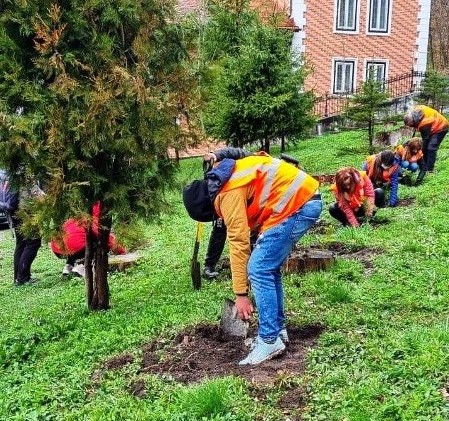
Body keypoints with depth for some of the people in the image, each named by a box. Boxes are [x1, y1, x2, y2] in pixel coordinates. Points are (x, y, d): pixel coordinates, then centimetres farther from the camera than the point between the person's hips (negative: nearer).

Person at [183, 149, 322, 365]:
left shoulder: (227, 193, -12)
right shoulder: (227, 182, 19)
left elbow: (238, 242, -13)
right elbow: (242, 234, 21)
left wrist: (241, 294, -7)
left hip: (297, 205, -11)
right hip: (305, 200, 11)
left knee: (259, 269, -8)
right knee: (269, 268, 15)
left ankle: (270, 341, -2)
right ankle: (277, 329, 25)